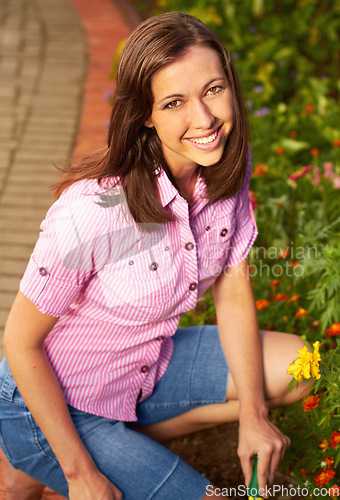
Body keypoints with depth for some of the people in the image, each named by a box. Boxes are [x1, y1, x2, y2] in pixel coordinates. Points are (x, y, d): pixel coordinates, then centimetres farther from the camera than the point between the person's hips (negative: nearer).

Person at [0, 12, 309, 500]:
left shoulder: (228, 168, -12)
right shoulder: (92, 209, -33)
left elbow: (233, 291, -2)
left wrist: (252, 413, -9)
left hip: (149, 369, 7)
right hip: (56, 403, -6)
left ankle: (126, 442, 7)